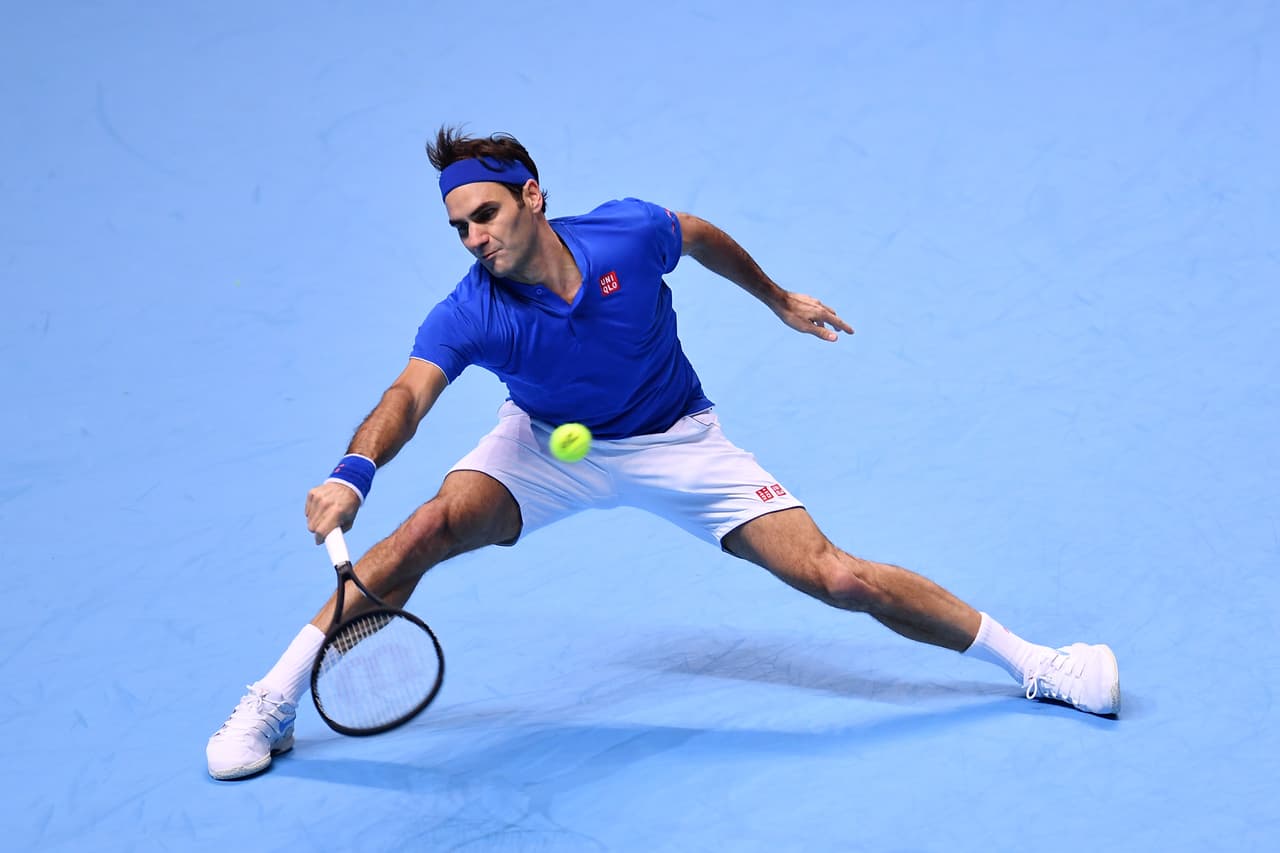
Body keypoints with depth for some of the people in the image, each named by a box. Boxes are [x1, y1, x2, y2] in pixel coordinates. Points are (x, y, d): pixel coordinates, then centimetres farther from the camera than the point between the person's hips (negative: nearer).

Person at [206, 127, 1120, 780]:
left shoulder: (630, 232, -24)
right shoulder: (468, 315, -28)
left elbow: (702, 236, 0)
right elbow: (409, 397, -45)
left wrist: (780, 299, 13)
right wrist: (352, 476, -64)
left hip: (676, 444, 0)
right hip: (548, 444, 0)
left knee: (839, 578, -10)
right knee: (432, 526, -26)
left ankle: (1033, 662, 6)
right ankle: (273, 703, -14)